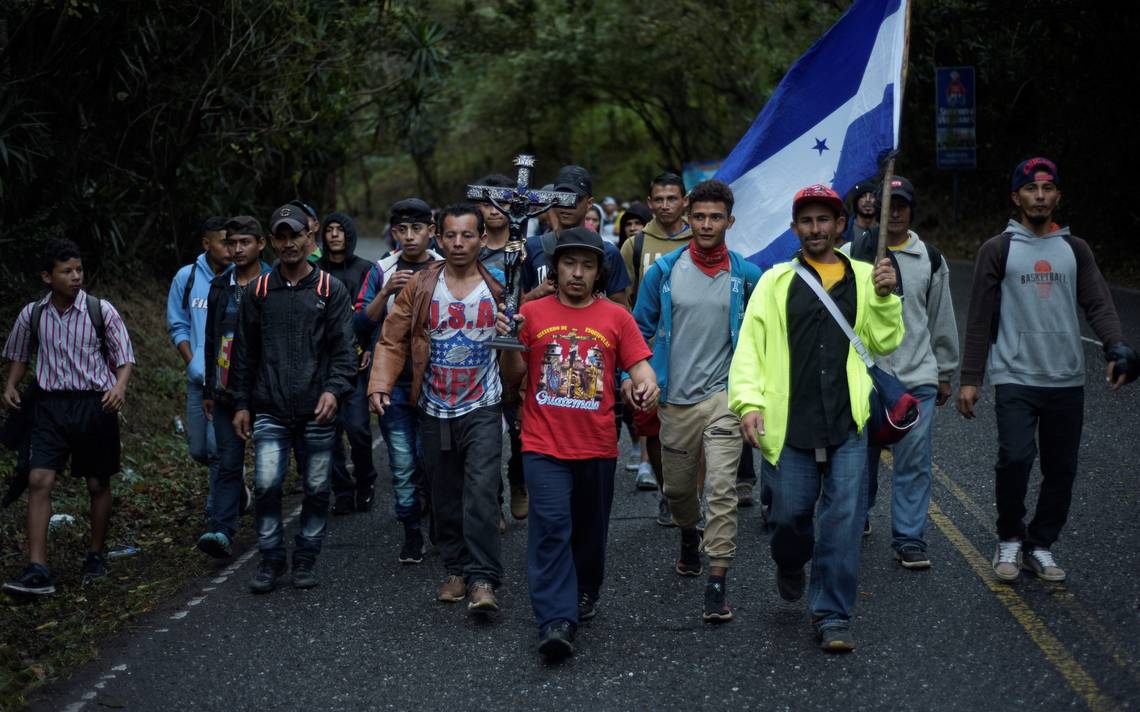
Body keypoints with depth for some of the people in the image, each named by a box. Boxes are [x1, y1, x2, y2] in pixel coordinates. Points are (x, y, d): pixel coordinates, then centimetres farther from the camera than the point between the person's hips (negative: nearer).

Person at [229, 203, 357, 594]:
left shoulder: (331, 290, 4)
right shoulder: (258, 291, 8)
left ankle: (306, 558, 20)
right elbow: (244, 352, 13)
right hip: (270, 411, 1)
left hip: (317, 413, 0)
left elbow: (344, 348, 0)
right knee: (266, 484, -10)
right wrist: (241, 404, 9)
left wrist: (333, 389, -16)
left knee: (317, 488, 4)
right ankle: (271, 558, 5)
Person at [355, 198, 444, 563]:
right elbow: (361, 326, 0)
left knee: (428, 457, -4)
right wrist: (386, 292, -14)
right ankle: (412, 534, 10)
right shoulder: (382, 271, 6)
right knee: (402, 464, 1)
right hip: (392, 381, 1)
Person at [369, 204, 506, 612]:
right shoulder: (420, 287, 1)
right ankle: (457, 569, 22)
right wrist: (380, 384, -8)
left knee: (481, 492, -13)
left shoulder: (499, 288, -2)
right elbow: (392, 340, 3)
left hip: (482, 409, -2)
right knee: (445, 497, 9)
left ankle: (483, 579, -13)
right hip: (434, 411, 2)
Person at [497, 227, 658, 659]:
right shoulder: (532, 313, 3)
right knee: (551, 526, -13)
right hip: (544, 445, -2)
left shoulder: (615, 317, 5)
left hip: (597, 445, 2)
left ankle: (585, 593, 39)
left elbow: (639, 368, 1)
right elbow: (513, 379, 7)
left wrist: (646, 385, -22)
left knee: (590, 528, 15)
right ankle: (556, 621, -17)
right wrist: (509, 343, -11)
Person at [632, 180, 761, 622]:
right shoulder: (664, 271, 0)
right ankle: (689, 538, 48)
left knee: (722, 490, -13)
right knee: (677, 487, 16)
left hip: (722, 397, -2)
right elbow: (640, 328, 8)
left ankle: (717, 585, -12)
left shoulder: (746, 275, -1)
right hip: (675, 399, 2)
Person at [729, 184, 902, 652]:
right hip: (790, 423, 0)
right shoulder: (776, 281, 8)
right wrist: (748, 402, -10)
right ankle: (790, 565, 39)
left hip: (848, 423, 0)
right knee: (790, 513, 5)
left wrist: (884, 297, -7)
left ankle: (832, 616, 5)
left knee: (844, 519, -3)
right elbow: (749, 346, 3)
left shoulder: (865, 278, 11)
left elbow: (886, 342, 8)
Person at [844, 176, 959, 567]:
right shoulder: (852, 255, 0)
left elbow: (943, 320, 15)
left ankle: (909, 539, 0)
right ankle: (858, 516, 33)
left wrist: (945, 373, 16)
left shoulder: (930, 259, 8)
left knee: (915, 459, -4)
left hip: (917, 377, 1)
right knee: (862, 454, 11)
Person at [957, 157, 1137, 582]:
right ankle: (1010, 539, 4)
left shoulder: (1075, 249, 9)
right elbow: (980, 319, 1)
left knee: (1061, 470, 5)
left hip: (1067, 381, 3)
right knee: (1015, 458, -18)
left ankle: (1039, 546, 21)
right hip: (1015, 379, -3)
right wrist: (970, 379, -3)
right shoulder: (997, 250, 1)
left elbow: (1098, 305, 0)